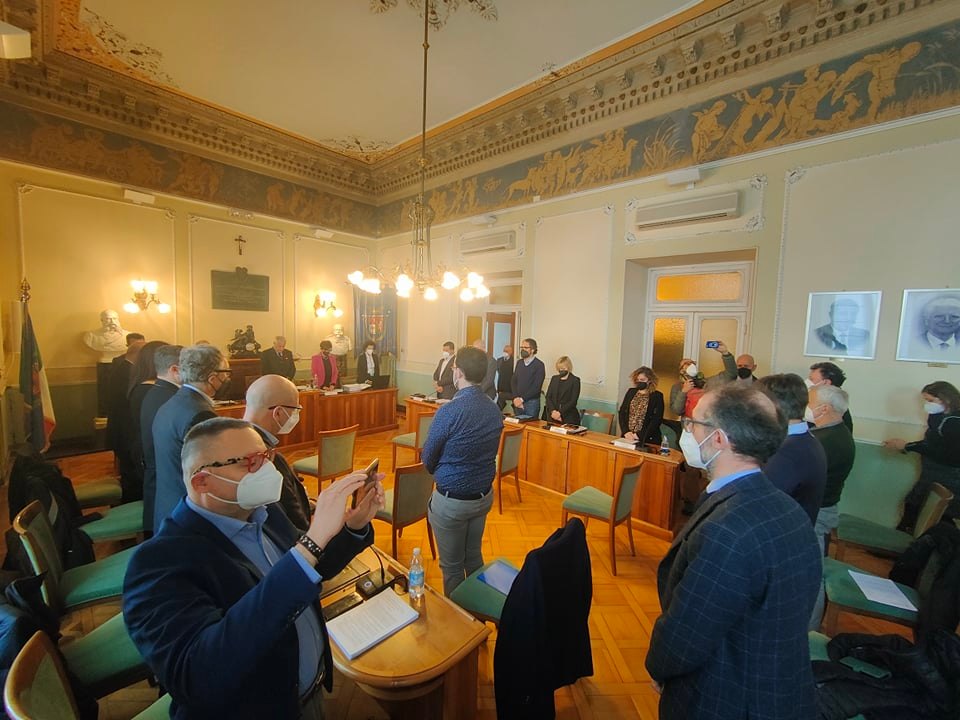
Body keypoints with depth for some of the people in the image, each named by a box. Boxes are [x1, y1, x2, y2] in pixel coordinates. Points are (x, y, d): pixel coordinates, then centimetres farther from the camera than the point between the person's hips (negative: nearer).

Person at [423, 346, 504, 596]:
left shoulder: (449, 411, -25)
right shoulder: (495, 410, -5)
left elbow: (428, 458, -13)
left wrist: (438, 472, 8)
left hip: (452, 501, -6)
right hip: (484, 496, 6)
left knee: (452, 566, 16)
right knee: (474, 556, 26)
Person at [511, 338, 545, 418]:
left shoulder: (539, 365, -8)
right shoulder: (519, 363, 11)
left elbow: (537, 387, -13)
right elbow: (513, 381, 8)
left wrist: (522, 399, -14)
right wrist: (516, 398, -6)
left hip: (531, 402, -5)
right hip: (518, 402, 5)